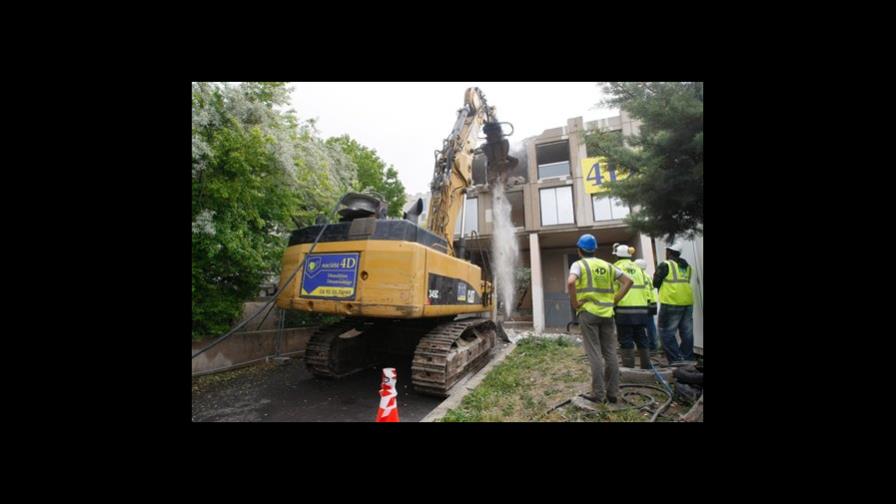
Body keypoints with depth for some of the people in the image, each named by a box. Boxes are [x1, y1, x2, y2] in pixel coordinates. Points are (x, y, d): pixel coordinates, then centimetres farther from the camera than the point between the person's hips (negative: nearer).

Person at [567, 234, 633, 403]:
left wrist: (574, 303, -10)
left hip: (588, 313, -4)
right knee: (610, 353, 11)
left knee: (595, 354, 1)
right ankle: (612, 392, 18)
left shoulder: (579, 264, -3)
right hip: (606, 313, 5)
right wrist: (614, 300, 10)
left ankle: (598, 393, 6)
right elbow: (628, 281, 11)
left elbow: (570, 282, -22)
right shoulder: (606, 265, 13)